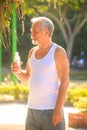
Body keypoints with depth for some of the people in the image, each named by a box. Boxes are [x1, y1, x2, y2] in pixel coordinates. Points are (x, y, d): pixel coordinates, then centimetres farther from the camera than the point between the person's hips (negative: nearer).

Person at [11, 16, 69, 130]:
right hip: (32, 109, 7)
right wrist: (18, 71, -1)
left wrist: (58, 109, -19)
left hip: (51, 110, -7)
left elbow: (64, 82, -13)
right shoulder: (32, 52, 12)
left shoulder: (58, 52, -9)